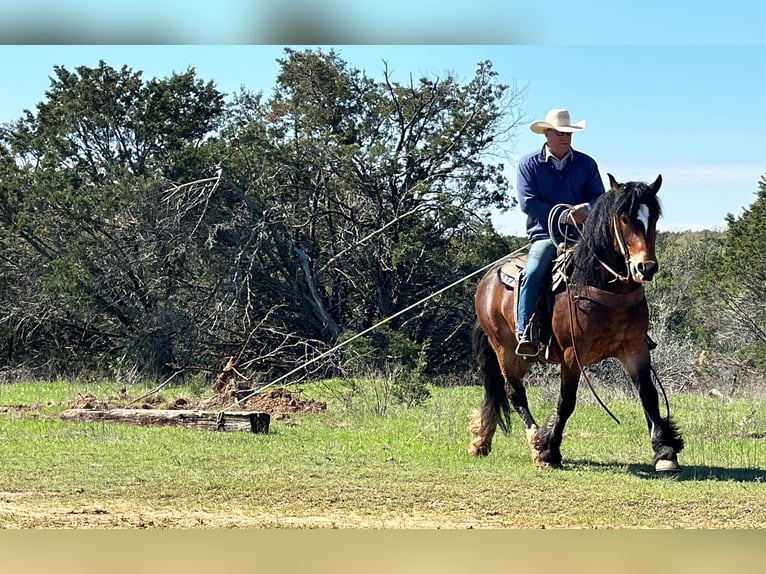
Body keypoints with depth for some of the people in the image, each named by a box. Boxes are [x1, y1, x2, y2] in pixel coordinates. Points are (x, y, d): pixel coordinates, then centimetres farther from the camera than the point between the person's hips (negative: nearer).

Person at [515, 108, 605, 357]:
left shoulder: (586, 164, 13)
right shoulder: (529, 164, 6)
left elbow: (600, 197, 7)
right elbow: (528, 202, -5)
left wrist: (586, 209, -18)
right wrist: (563, 215, -15)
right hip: (545, 234, -2)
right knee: (533, 273, -30)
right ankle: (524, 334, -32)